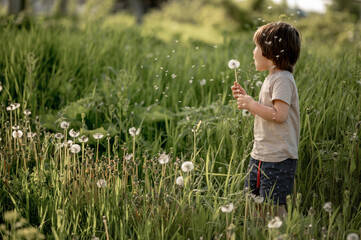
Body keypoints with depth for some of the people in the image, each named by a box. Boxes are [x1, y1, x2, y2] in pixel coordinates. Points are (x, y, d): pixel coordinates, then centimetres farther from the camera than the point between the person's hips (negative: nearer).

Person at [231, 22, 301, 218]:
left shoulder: (283, 79, -15)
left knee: (274, 209, -4)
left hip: (278, 159, -10)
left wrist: (251, 104, -17)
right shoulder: (271, 78, 15)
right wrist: (245, 98, 12)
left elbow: (279, 115, -26)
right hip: (260, 156, 10)